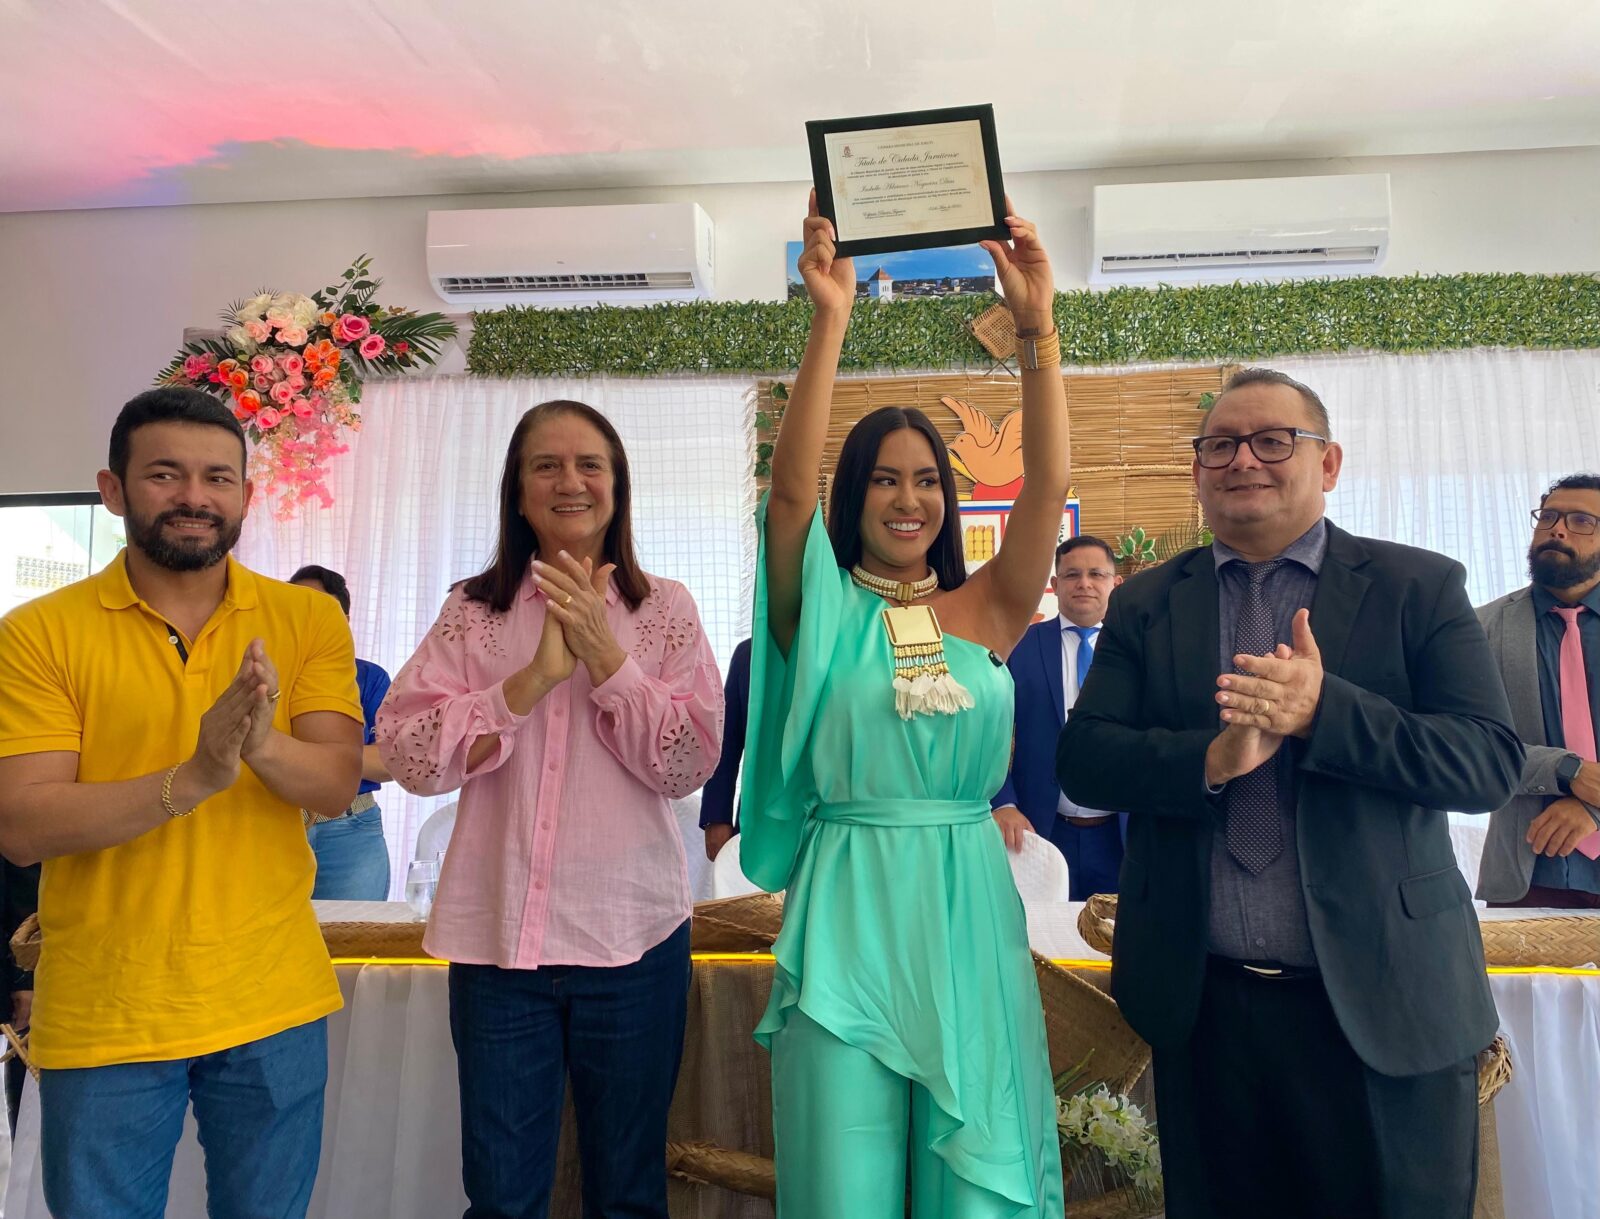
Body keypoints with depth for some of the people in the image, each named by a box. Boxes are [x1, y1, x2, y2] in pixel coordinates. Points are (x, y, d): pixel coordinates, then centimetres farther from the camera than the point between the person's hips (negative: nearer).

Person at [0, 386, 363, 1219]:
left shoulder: (308, 620, -1)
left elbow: (337, 785, -9)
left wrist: (263, 745, -30)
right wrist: (192, 778, -28)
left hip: (273, 1007, 2)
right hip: (103, 1018, -1)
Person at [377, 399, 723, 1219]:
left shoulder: (666, 610, 1)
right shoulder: (471, 612, 3)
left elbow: (689, 765, -7)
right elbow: (408, 753, -8)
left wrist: (604, 654, -15)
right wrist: (537, 676, -16)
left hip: (633, 935, 0)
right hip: (497, 936, 1)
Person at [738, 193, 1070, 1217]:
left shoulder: (987, 611, 6)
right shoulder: (822, 611, 2)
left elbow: (1048, 486, -5)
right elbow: (791, 486, -12)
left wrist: (1038, 329, -12)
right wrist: (831, 319, -18)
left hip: (970, 911, 2)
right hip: (849, 911, -1)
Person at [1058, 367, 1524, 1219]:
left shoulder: (1419, 587, 0)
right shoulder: (1144, 605, 4)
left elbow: (1491, 761, -9)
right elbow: (1080, 760, -4)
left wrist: (1322, 709, -23)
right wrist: (1210, 759, -21)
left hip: (1382, 1004, -1)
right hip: (1200, 1005, 2)